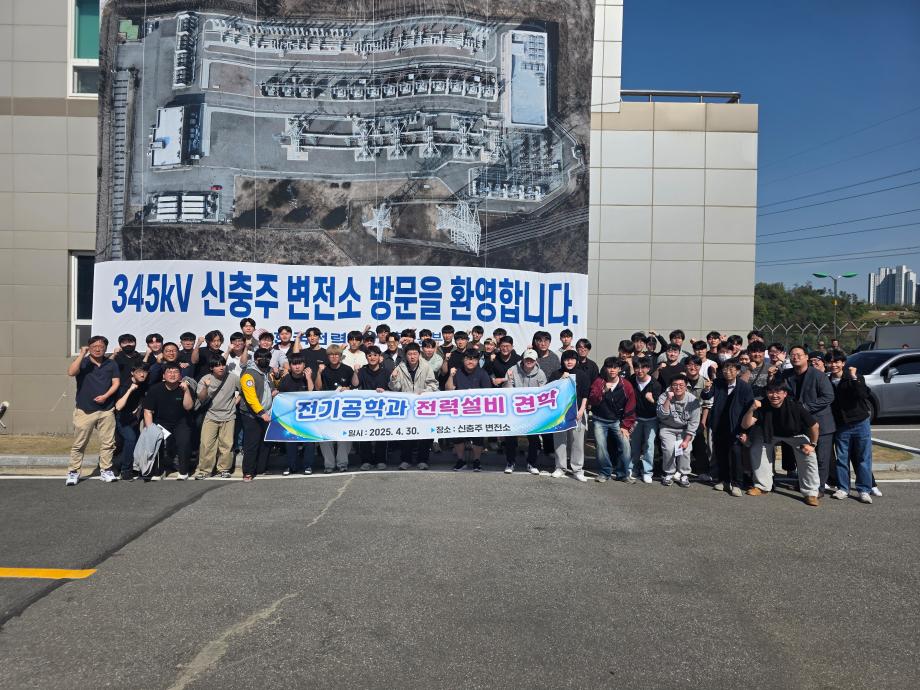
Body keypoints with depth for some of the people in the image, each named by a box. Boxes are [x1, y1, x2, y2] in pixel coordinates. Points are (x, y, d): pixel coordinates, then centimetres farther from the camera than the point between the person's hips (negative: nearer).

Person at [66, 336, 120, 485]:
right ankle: (73, 472, 9)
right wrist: (82, 354, -21)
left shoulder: (111, 364, 10)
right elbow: (71, 372, -18)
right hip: (84, 410, -2)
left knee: (107, 443, 3)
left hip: (106, 410, 2)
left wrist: (105, 396, -10)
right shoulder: (83, 362, 2)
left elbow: (116, 383, 5)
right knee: (79, 444, 1)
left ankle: (105, 470, 12)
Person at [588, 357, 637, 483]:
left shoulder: (626, 385, -4)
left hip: (617, 421, 0)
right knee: (601, 446, -9)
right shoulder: (599, 382, -5)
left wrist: (626, 426, -2)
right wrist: (603, 390, -29)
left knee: (625, 445, -11)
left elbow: (630, 408, 0)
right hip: (600, 421, 0)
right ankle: (604, 473, 11)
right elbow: (592, 400, -15)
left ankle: (624, 474, 7)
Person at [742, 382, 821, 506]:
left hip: (797, 435, -2)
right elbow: (745, 425, -31)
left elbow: (814, 426, -20)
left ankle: (811, 493, -3)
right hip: (771, 435, 2)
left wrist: (812, 444, -12)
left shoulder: (795, 406, -33)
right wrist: (751, 409, -46)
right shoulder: (763, 406, -26)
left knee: (809, 457, -19)